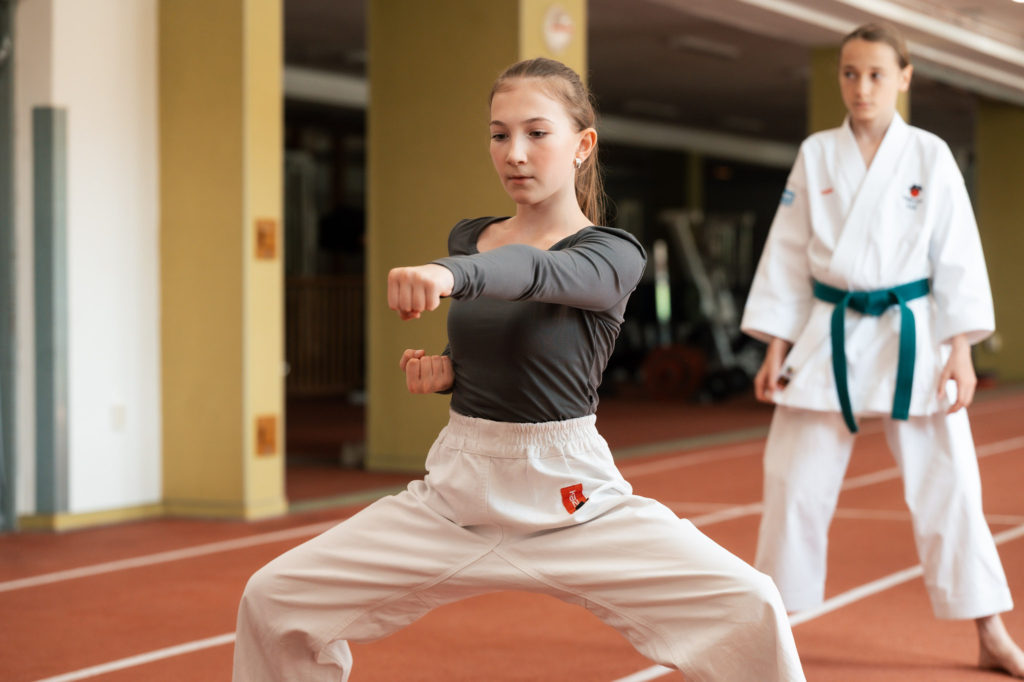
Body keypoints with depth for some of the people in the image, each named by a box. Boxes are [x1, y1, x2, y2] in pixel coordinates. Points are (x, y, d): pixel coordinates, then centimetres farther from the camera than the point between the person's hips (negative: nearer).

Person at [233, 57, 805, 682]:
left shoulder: (613, 255, -10)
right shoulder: (467, 239, 7)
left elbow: (534, 272, -33)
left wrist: (447, 274, -55)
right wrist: (446, 371, -1)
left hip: (572, 500, -4)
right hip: (455, 491, 5)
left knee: (749, 607, -22)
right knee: (272, 598, -3)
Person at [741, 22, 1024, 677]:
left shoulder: (930, 157, -2)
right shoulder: (816, 156, 3)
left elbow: (958, 257, -2)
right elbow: (789, 255, 5)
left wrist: (960, 350, -9)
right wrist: (776, 349, 2)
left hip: (911, 338, -1)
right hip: (830, 338, 1)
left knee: (948, 483, -1)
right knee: (795, 485, 4)